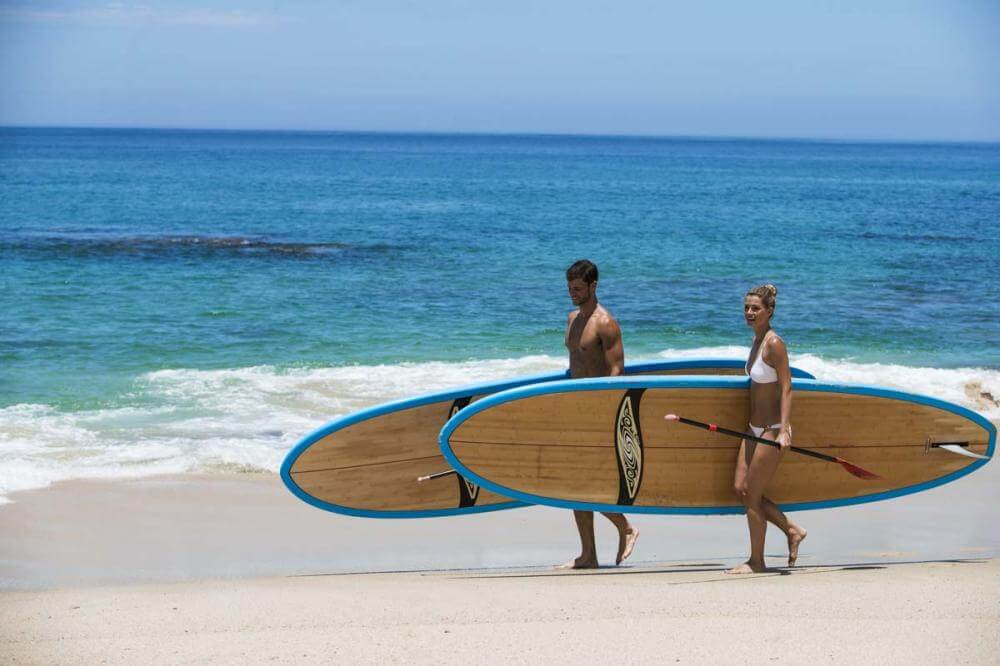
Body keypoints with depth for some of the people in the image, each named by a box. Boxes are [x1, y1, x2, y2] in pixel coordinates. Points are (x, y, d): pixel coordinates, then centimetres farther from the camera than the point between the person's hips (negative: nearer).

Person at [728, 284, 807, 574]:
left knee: (752, 496, -1)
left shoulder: (774, 343, -18)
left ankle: (756, 562, 13)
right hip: (755, 429, 9)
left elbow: (786, 388, -21)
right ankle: (792, 531, 23)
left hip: (772, 429, -9)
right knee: (740, 489, 10)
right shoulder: (757, 339, 9)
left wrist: (784, 430, -27)